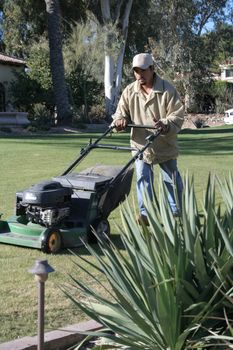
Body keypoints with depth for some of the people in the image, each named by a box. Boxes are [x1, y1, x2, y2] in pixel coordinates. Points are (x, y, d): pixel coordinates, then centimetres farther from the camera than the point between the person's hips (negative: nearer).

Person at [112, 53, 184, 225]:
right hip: (140, 144, 2)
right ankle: (146, 212, 7)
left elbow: (178, 116, -16)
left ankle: (176, 211, 28)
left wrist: (165, 125, -35)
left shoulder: (168, 90, -14)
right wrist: (120, 120, -20)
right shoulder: (129, 91, -2)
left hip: (165, 146, -2)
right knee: (143, 179, -1)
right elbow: (121, 113, 4)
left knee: (172, 179, 11)